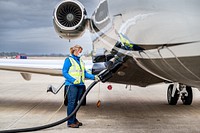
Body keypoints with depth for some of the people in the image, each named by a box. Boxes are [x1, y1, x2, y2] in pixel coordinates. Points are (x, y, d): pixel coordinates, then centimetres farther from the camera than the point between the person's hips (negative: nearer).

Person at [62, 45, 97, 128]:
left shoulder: (80, 60, 19)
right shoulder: (69, 60, -2)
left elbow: (84, 73, 20)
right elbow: (64, 72, -8)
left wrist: (94, 77, 7)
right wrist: (73, 80, -18)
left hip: (80, 85, 7)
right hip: (71, 85, -7)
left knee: (75, 103, 11)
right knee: (71, 102, -8)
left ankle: (74, 119, 20)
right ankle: (70, 122, -6)